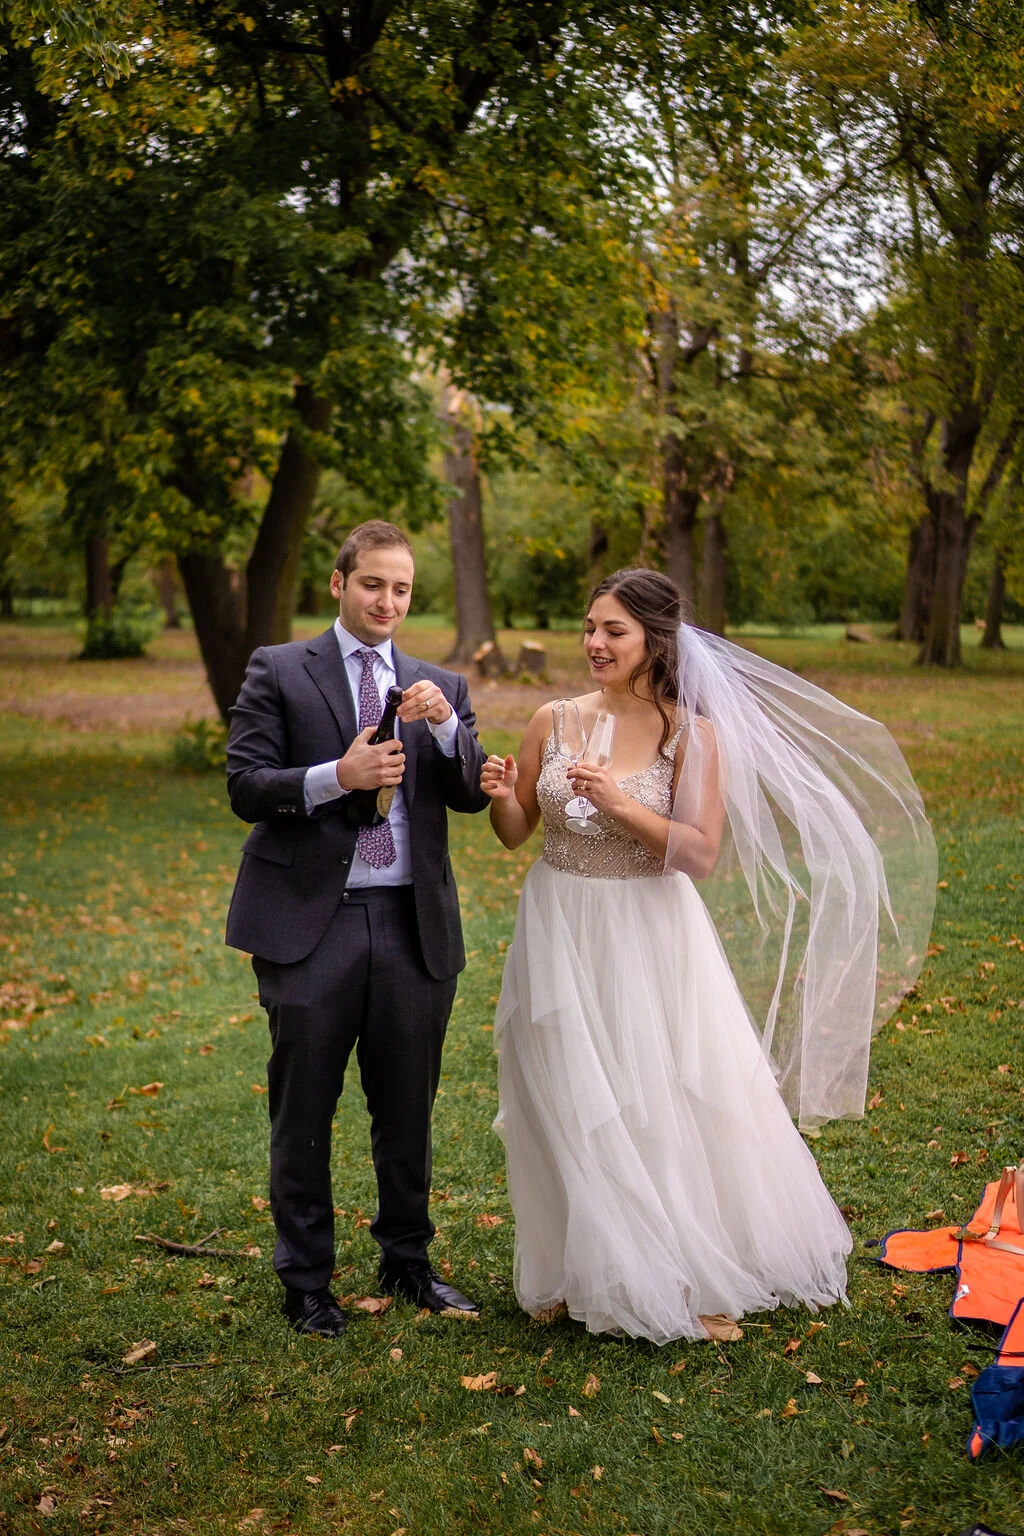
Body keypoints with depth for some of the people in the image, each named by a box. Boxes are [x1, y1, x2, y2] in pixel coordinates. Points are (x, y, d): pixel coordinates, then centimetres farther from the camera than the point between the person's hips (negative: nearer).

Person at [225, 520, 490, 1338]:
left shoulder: (441, 685, 13)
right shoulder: (278, 671, 3)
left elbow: (473, 794, 3)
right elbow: (246, 787, -5)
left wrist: (445, 724, -13)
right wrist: (337, 776, -19)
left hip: (414, 925, 3)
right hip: (311, 924, -3)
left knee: (408, 1109, 13)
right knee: (303, 1113, 5)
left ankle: (408, 1260, 31)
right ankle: (306, 1279, 20)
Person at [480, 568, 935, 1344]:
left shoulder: (691, 733, -10)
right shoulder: (553, 721, 0)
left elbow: (703, 853, -15)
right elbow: (516, 833, 7)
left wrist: (621, 805, -25)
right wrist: (502, 797, -14)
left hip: (648, 938, -3)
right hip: (560, 932, 3)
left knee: (668, 1104, 4)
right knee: (571, 1108, 12)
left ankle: (696, 1277, 22)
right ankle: (583, 1273, 30)